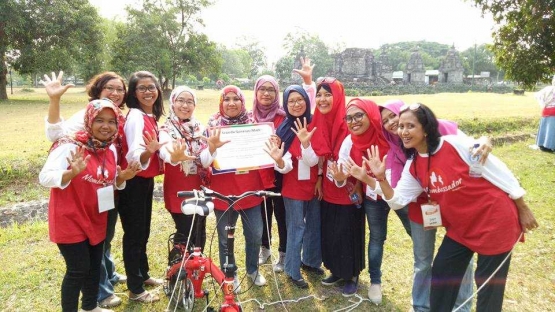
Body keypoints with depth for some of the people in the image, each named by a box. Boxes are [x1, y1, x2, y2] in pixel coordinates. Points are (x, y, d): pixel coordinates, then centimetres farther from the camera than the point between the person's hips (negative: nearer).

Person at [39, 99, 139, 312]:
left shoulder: (111, 149, 1)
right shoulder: (70, 146, -20)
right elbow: (44, 177, -25)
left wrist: (123, 177, -9)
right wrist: (72, 173, -42)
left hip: (96, 219, 7)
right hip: (70, 220, -7)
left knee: (95, 265, 18)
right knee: (78, 270, -1)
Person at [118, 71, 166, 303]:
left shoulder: (151, 116, 7)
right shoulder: (135, 116, -19)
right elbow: (134, 156, -32)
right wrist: (148, 152, -48)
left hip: (147, 180, 9)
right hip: (133, 182, -9)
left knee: (144, 231, 21)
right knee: (134, 234, 3)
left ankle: (143, 274, 38)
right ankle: (135, 289, 17)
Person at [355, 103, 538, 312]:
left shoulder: (455, 143, -22)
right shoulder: (413, 166, -3)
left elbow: (496, 169, -13)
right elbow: (398, 200, -3)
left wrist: (522, 208, -8)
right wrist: (380, 178, -20)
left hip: (494, 220, -6)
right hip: (460, 227, 6)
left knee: (489, 284, 8)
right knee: (441, 274, 15)